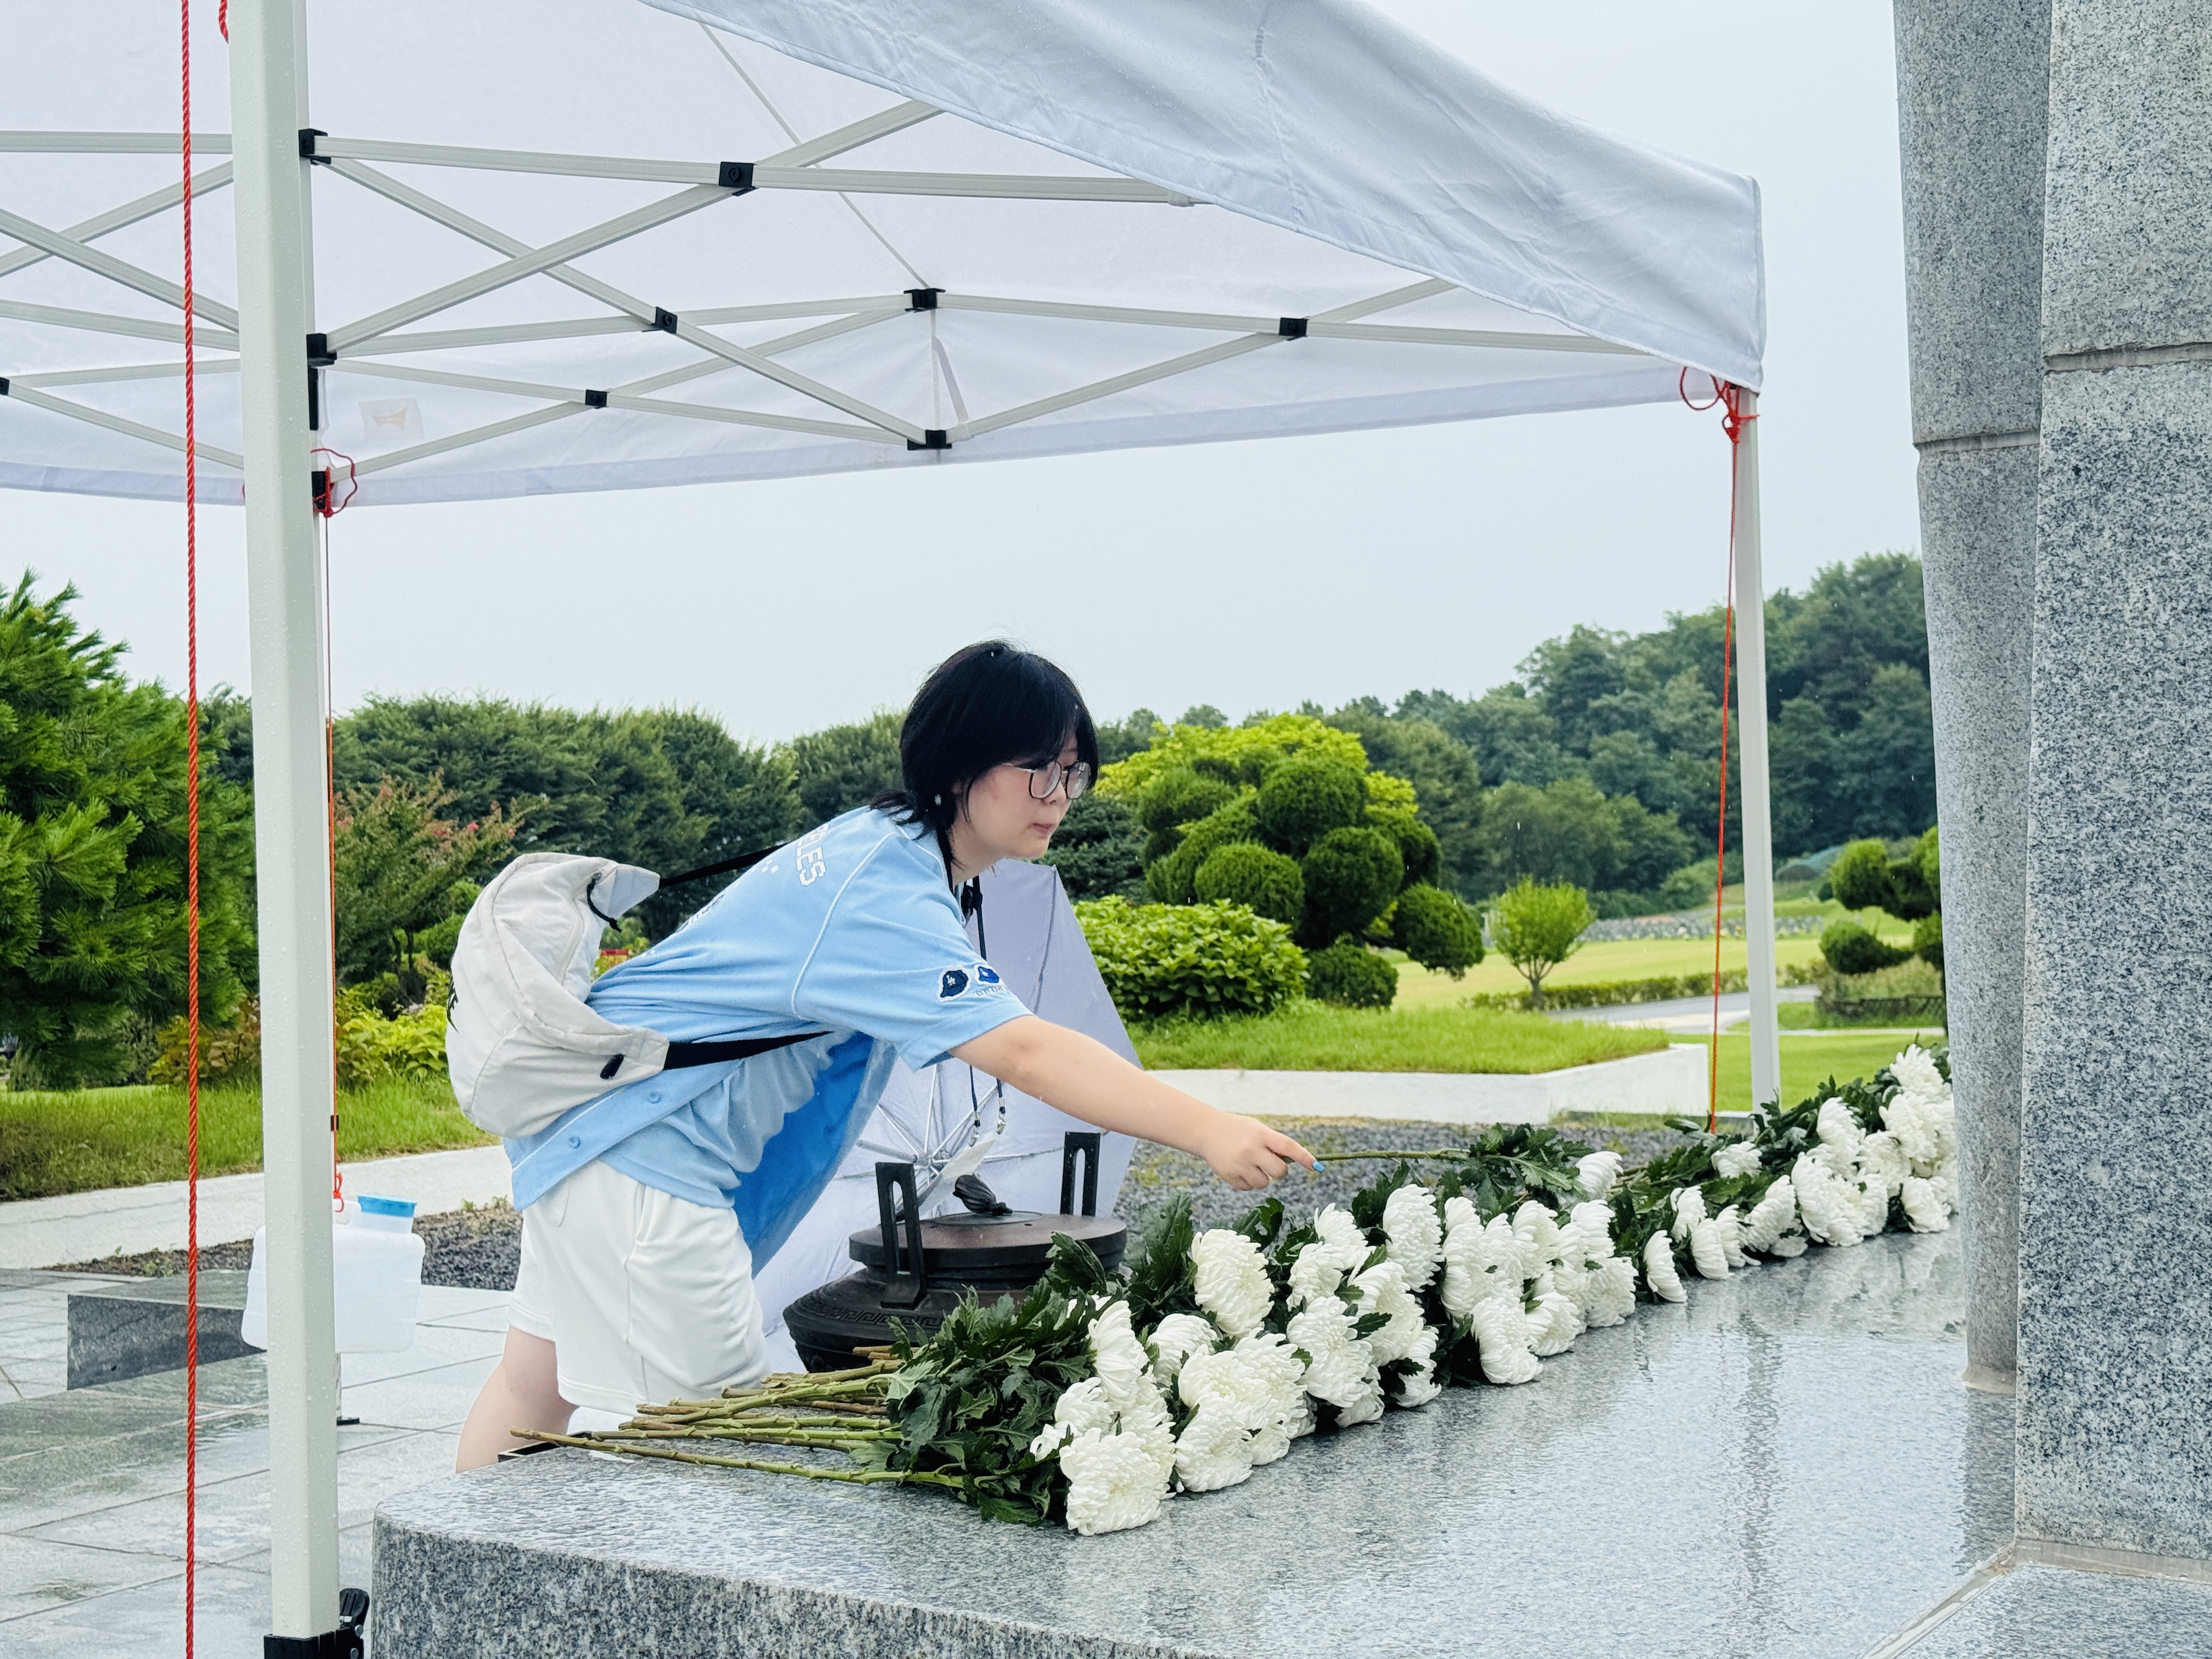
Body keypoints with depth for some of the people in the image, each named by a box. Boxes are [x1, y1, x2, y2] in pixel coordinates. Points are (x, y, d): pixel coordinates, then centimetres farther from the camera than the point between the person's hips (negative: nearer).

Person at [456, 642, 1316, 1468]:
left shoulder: (878, 841, 6)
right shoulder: (886, 897, -27)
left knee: (538, 1379, 18)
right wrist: (1210, 1133, -42)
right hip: (647, 1150, -11)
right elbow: (1025, 1053, -37)